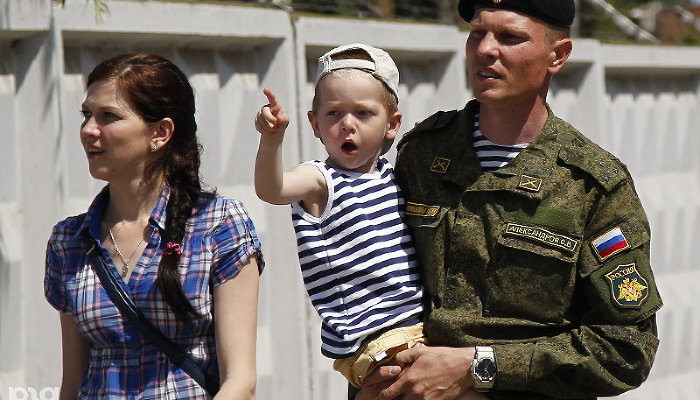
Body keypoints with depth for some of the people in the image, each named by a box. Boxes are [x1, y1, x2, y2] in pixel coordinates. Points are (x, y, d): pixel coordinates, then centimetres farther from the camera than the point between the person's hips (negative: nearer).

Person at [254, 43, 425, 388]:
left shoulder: (392, 177, 14)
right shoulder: (320, 181, -6)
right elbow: (271, 190, -29)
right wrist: (271, 138, -43)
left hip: (421, 321, 7)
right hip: (372, 340, -7)